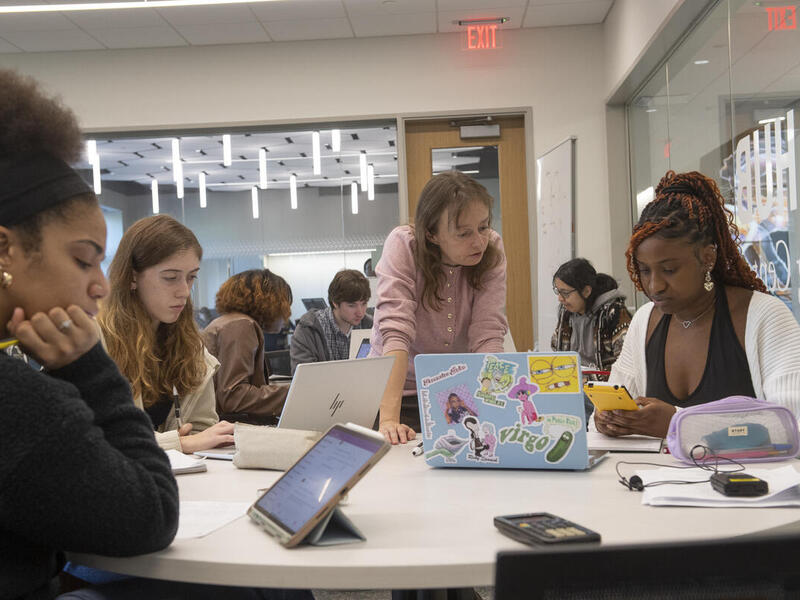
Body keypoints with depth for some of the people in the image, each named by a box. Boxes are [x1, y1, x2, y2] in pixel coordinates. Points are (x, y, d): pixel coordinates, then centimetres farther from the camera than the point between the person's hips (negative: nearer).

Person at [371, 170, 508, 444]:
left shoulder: (492, 249, -11)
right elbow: (396, 330, -27)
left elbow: (488, 334, -16)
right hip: (401, 388, -1)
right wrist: (389, 418, -36)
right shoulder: (403, 245, -18)